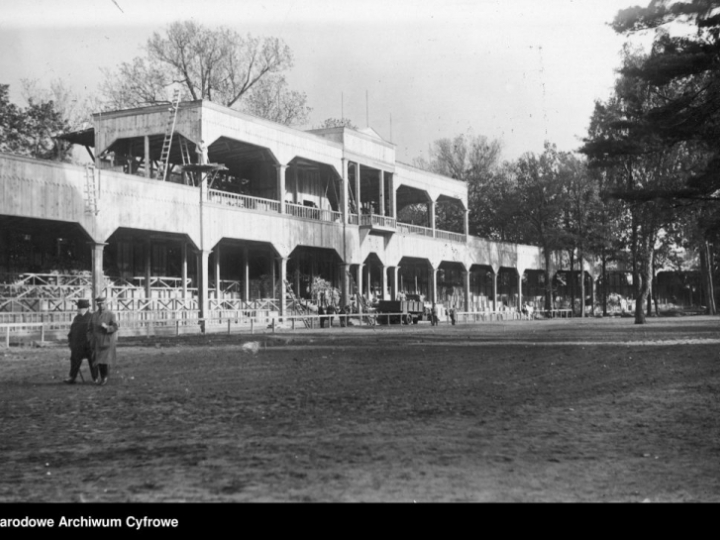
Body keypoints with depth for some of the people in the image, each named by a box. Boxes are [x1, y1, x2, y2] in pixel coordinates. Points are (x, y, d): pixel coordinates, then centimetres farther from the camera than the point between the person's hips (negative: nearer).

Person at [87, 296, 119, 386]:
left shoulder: (111, 315, -3)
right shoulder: (94, 315, 9)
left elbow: (115, 327, -7)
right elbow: (90, 329, 11)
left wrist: (106, 327, -24)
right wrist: (91, 340, 2)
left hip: (107, 341, -4)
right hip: (97, 342, 4)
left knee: (104, 360, -9)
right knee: (98, 360, 3)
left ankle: (105, 377, 5)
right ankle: (102, 376, 19)